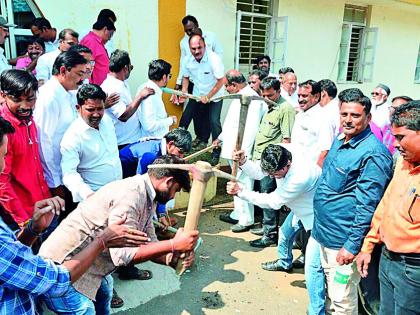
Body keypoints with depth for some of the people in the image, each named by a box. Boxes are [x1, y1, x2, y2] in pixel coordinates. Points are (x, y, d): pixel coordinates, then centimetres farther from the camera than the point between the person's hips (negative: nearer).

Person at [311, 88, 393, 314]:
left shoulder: (373, 153, -20)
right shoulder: (339, 139, 7)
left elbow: (367, 206, -21)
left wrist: (352, 245, -19)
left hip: (342, 242, -8)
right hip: (320, 233, 8)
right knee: (328, 289, 23)